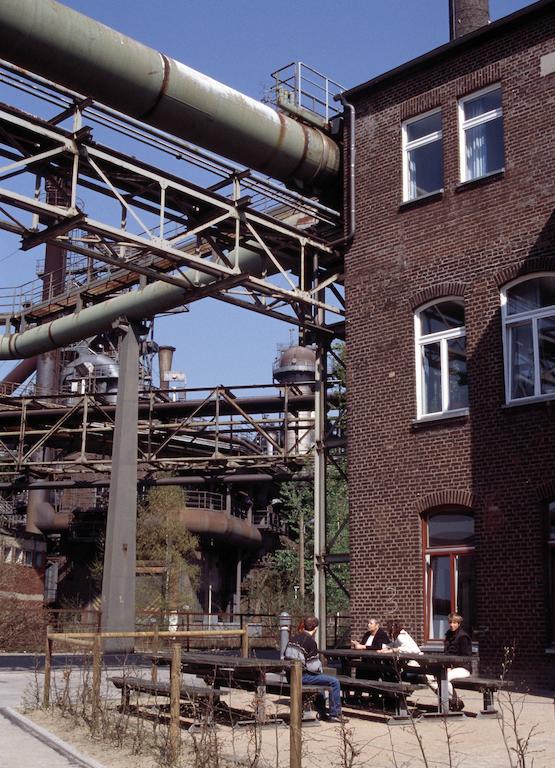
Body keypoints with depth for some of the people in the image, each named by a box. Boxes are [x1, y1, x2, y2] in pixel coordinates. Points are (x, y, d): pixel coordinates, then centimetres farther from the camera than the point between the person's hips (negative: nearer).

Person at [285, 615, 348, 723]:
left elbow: (286, 657, 15)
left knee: (319, 678, 34)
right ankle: (335, 714, 5)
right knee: (334, 682, -4)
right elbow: (314, 666, -16)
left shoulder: (293, 638, 9)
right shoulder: (310, 641, -15)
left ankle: (322, 713, 35)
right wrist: (321, 669, 8)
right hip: (302, 676, -9)